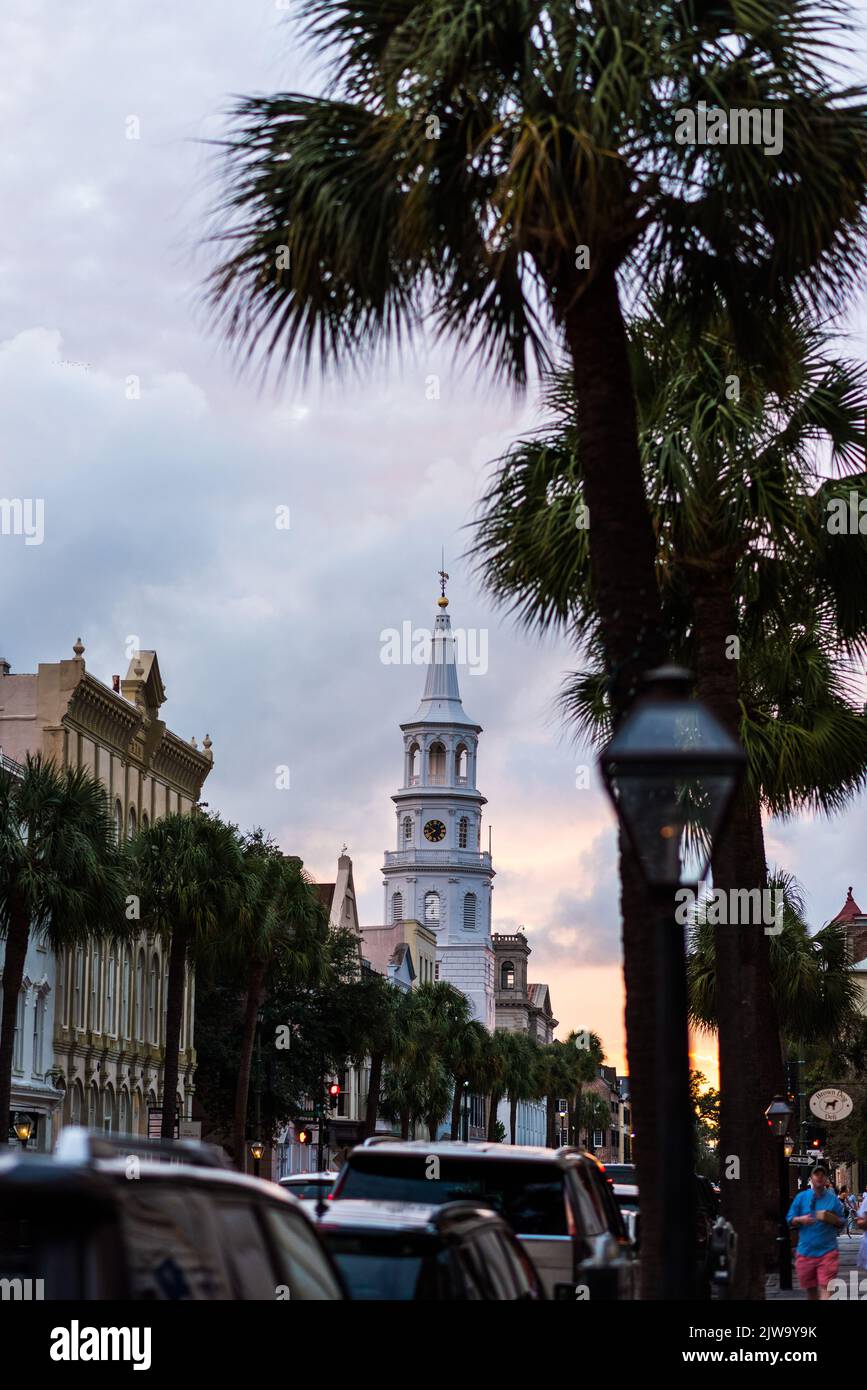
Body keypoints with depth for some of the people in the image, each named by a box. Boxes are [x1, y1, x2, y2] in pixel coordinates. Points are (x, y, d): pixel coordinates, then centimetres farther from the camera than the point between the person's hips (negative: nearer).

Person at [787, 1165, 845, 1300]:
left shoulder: (833, 1199, 4)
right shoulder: (801, 1197, 6)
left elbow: (842, 1222, 8)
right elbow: (790, 1219, 7)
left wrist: (831, 1218, -13)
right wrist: (801, 1220, -13)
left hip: (827, 1252, -2)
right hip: (805, 1252, 2)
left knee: (825, 1288, -13)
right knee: (810, 1289, 13)